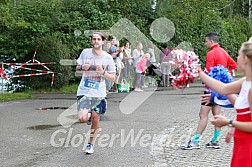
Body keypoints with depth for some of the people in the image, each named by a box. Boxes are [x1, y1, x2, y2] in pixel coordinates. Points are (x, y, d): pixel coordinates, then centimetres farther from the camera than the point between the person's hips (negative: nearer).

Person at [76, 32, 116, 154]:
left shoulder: (107, 57, -2)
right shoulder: (85, 52, 0)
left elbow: (112, 78, 1)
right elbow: (77, 68, 12)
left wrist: (103, 72, -18)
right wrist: (82, 68, -11)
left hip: (99, 93, 0)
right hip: (84, 91, 0)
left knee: (95, 119, 4)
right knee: (82, 119, -15)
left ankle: (91, 144, 24)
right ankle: (88, 114, 22)